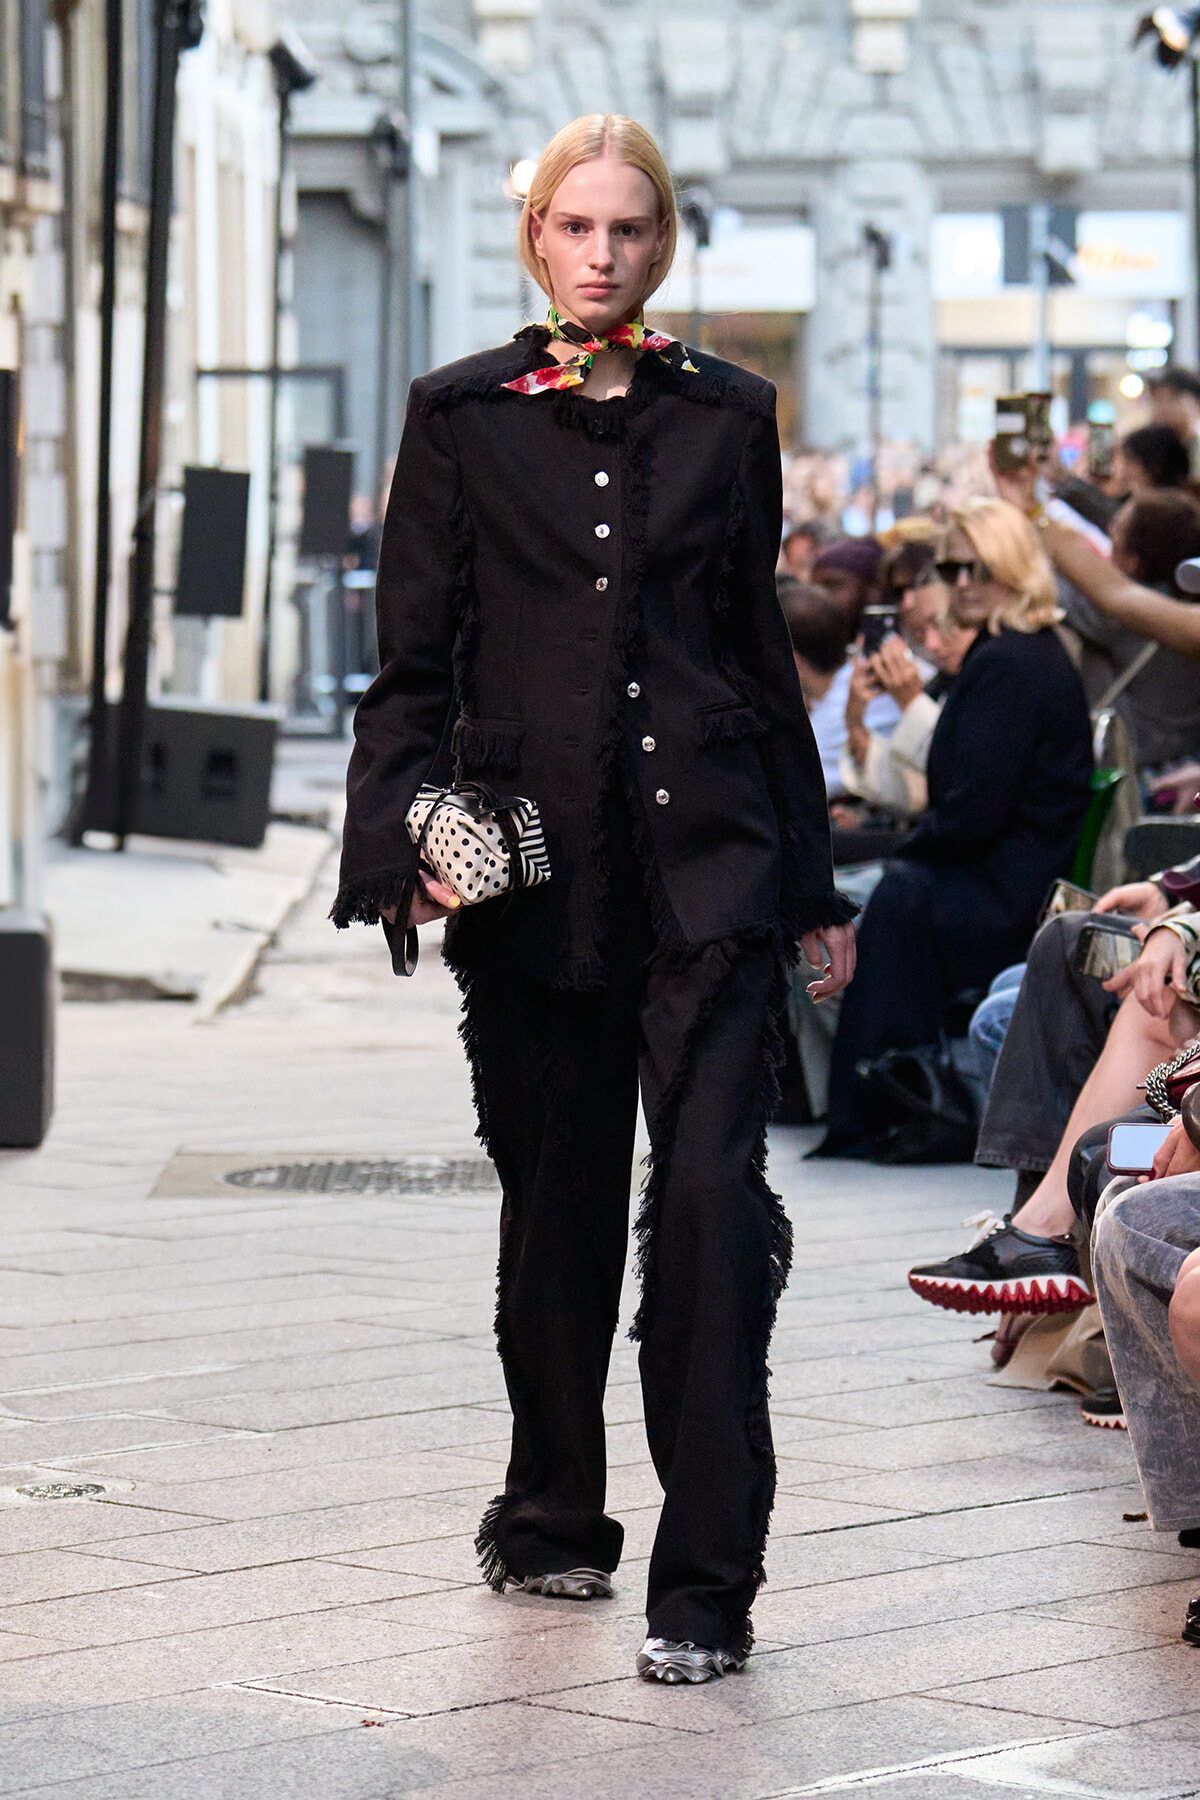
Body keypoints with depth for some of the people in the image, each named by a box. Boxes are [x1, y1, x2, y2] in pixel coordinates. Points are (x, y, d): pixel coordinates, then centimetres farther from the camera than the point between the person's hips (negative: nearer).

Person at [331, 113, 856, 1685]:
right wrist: (405, 840, -10)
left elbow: (764, 654, 13)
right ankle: (554, 1515, 27)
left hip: (707, 860, 0)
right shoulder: (464, 418, 6)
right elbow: (414, 658, 4)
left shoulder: (726, 417, 9)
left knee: (711, 1194, -10)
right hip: (535, 863, 0)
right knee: (558, 1201, 9)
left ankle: (708, 1582, -8)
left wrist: (813, 886, 13)